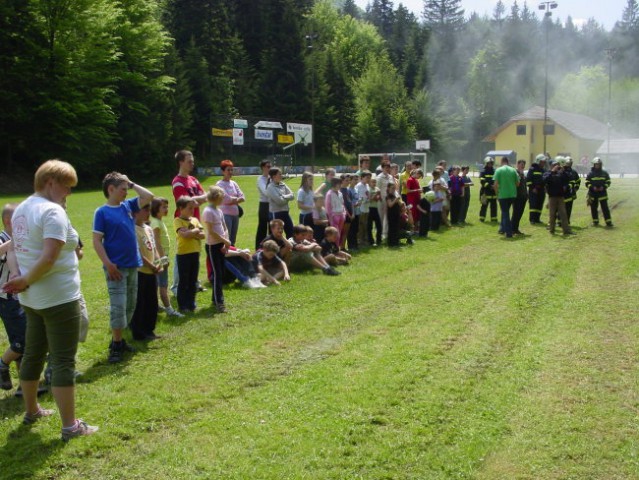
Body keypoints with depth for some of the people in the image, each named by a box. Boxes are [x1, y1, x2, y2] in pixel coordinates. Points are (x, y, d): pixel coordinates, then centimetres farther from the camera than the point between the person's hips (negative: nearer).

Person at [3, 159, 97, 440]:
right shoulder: (53, 211, -19)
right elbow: (49, 258, -27)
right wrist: (25, 281, -14)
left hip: (32, 298, 9)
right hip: (59, 298, -9)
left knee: (33, 354, 20)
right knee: (63, 361, -4)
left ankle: (31, 411, 35)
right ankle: (70, 426, 2)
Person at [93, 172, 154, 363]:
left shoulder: (128, 205, 9)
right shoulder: (102, 212, -8)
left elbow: (149, 196, 7)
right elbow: (97, 241, -11)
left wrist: (132, 184, 5)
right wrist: (108, 264, -18)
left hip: (133, 265, 7)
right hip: (116, 267, -7)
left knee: (130, 305, 13)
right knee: (118, 306, -7)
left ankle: (118, 339, 25)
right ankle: (115, 346, 2)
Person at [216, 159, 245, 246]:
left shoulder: (233, 183, 13)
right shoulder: (220, 184, -6)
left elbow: (242, 197, 6)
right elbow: (226, 199, -15)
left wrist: (233, 200, -9)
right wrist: (237, 199, 0)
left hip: (236, 214, 7)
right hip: (226, 214, -7)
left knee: (233, 240, 13)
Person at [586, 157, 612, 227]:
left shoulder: (604, 173, 6)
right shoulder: (590, 173, 2)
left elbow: (608, 182, 8)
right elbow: (587, 183, 2)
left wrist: (603, 187, -10)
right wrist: (592, 187, -15)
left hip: (602, 193, 0)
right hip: (593, 194, 0)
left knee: (605, 208, -4)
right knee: (593, 208, 6)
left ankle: (608, 222, -3)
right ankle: (595, 221, 18)